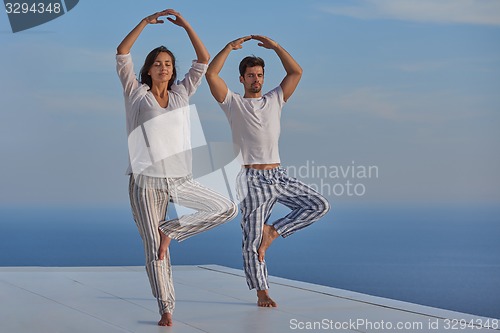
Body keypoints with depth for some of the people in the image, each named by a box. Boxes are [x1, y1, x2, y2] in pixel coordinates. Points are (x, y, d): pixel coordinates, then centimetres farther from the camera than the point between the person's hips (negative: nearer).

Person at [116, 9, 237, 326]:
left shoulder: (181, 94, 12)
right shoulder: (136, 94, 5)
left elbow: (204, 60, 7)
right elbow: (122, 55, -5)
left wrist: (185, 24, -1)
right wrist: (145, 22, -9)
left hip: (180, 179, 3)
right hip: (146, 181, -3)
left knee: (227, 209, -8)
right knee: (154, 250, -3)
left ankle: (170, 230, 0)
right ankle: (166, 310, 6)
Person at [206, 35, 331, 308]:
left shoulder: (275, 100, 15)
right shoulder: (233, 104, 5)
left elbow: (296, 73, 9)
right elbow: (210, 74, -7)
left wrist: (275, 46, 5)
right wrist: (229, 47, -4)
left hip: (278, 175, 4)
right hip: (252, 180, -4)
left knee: (319, 205, -8)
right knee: (252, 239, -3)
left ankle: (272, 231, 1)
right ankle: (262, 292, 8)